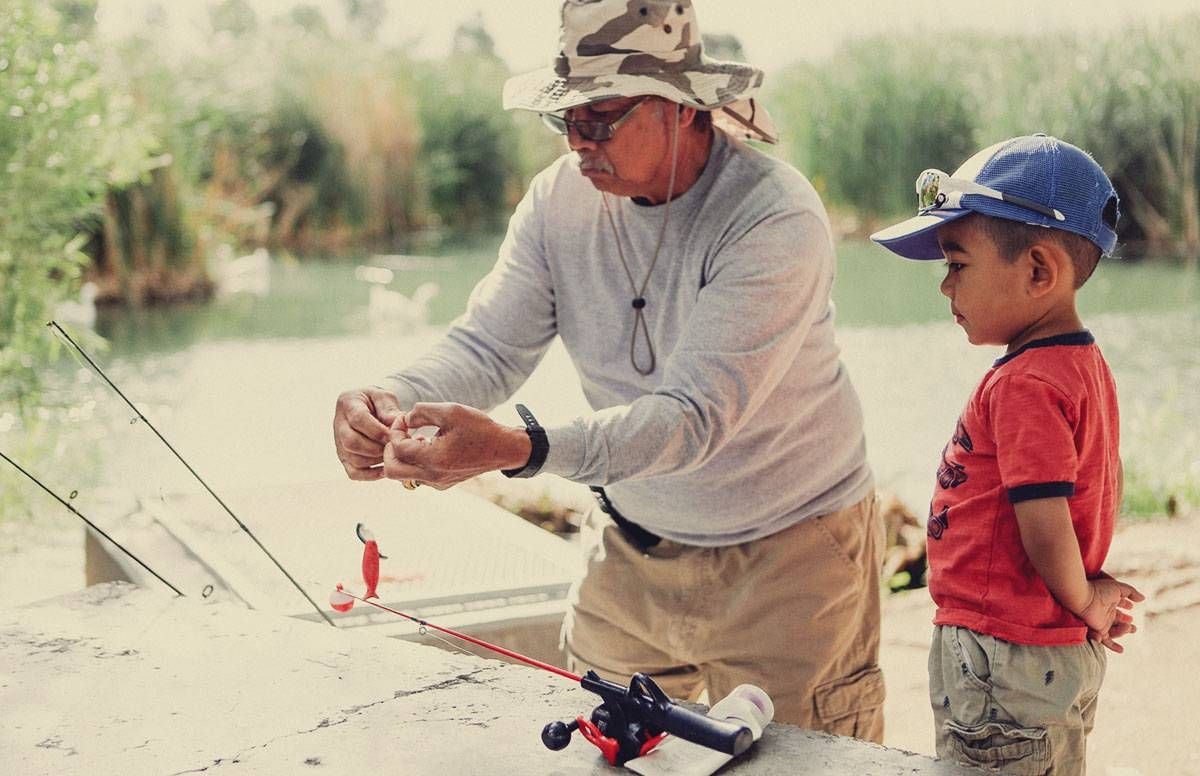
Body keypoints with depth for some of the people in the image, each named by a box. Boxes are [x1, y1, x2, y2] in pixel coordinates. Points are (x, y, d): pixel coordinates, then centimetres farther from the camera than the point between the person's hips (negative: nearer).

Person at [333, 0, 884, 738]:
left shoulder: (777, 220, -26)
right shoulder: (561, 198, -7)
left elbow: (694, 415, -34)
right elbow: (488, 345, -10)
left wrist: (516, 448, -47)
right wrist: (393, 399, -33)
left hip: (785, 552, -5)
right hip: (633, 542, 5)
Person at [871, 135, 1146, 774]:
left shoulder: (1023, 385, -23)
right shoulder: (1086, 363, 7)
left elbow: (1045, 526, -25)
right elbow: (1105, 487, 17)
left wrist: (1083, 601, -9)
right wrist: (1088, 594, 14)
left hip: (1000, 660, -10)